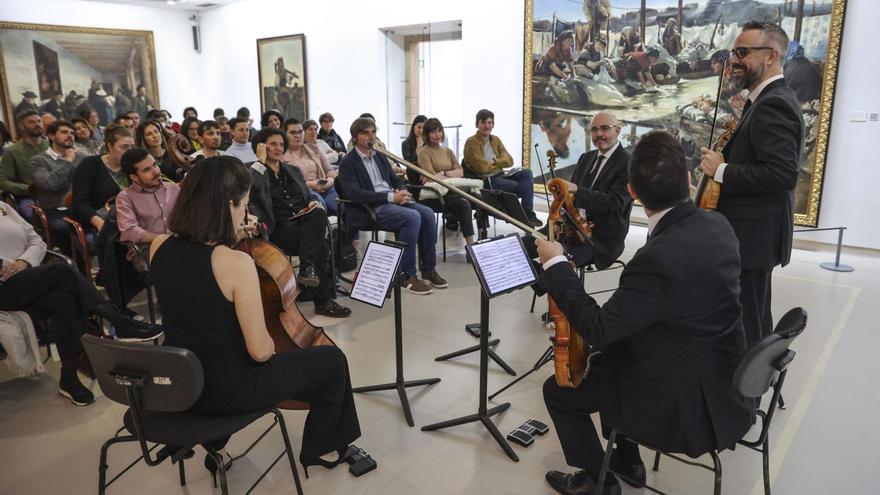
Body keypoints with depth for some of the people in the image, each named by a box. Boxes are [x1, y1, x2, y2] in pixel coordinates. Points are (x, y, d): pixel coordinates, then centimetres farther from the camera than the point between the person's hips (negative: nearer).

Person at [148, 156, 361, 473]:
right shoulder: (237, 263, -27)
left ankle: (215, 447, 42)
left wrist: (229, 242, 6)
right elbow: (260, 351, -23)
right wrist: (271, 346, -1)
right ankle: (320, 448, 32)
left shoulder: (159, 247, -7)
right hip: (229, 390, -7)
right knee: (332, 361, 12)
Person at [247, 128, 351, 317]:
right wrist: (261, 161, -14)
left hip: (302, 221, 5)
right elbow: (253, 187, -16)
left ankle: (308, 267, -27)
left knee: (319, 214, -33)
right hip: (279, 229, -5)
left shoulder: (293, 170, 24)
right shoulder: (255, 173, 6)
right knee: (321, 245, -31)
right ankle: (323, 300, -23)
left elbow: (307, 197, 25)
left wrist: (312, 203, 6)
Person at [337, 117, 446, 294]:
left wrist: (402, 192, 0)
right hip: (370, 208, -7)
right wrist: (390, 196, -21)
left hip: (392, 200, 7)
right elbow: (353, 193, -15)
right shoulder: (347, 163, -1)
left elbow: (395, 180, 27)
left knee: (427, 213, -18)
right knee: (412, 217, -30)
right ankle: (406, 275, -20)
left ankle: (428, 270, -8)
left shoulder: (379, 157, 23)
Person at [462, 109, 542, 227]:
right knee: (524, 187, -20)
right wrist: (500, 162, -1)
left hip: (500, 176, 7)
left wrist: (494, 162, -12)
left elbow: (509, 160, 6)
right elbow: (482, 167, -17)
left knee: (527, 173, -18)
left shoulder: (496, 140, 15)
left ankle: (528, 213, -19)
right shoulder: (471, 142, -7)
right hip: (486, 181, -7)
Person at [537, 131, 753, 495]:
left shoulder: (660, 256, -34)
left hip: (686, 401, -8)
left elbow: (597, 330, -24)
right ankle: (626, 460, 38)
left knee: (559, 390, 7)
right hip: (717, 379, 8)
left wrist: (555, 264, -15)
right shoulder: (717, 225, -7)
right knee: (604, 358, 27)